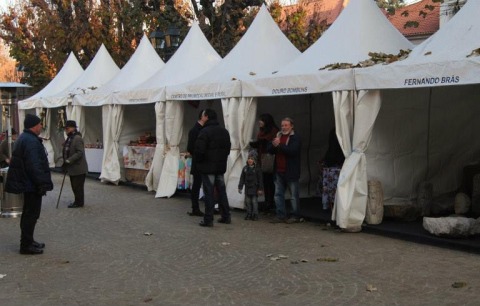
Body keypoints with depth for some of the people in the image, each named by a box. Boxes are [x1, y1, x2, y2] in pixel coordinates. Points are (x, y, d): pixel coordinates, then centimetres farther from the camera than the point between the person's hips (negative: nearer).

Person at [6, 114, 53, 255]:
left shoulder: (24, 138, 15)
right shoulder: (31, 141, -20)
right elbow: (34, 165, -25)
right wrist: (42, 184, -21)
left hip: (27, 184, 11)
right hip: (32, 185, -11)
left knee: (29, 213, 18)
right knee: (31, 214, -5)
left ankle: (27, 241, 28)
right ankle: (26, 245, 0)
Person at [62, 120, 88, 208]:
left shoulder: (77, 138, -16)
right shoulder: (69, 138, 13)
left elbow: (79, 152, -23)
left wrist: (69, 160, -25)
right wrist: (65, 163, 12)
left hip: (78, 168, -9)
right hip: (72, 168, 9)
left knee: (77, 186, -2)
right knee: (74, 186, 15)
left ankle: (79, 202, 8)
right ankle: (78, 201, 25)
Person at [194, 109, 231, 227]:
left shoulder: (204, 132, -15)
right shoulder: (224, 132, 11)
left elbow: (199, 150, -18)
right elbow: (228, 148, 15)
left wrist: (198, 162, -2)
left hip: (208, 167, -7)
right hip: (221, 166, 7)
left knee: (209, 193, -3)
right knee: (221, 191, 15)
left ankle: (208, 219, -2)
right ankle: (226, 216, 20)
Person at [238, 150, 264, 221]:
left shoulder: (257, 169, -5)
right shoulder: (245, 168, 6)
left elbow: (260, 179, -5)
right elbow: (242, 178, 9)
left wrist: (260, 189, -8)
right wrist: (240, 187, 5)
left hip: (254, 188, -4)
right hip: (247, 188, 4)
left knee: (254, 201, -2)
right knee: (247, 201, 7)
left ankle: (255, 214, 6)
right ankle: (249, 214, 17)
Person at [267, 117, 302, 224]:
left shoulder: (295, 138, -5)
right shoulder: (278, 136, 15)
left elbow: (292, 150, -21)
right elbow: (270, 150, 10)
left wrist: (279, 145, -21)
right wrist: (273, 145, -12)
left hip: (291, 172, -6)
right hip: (279, 171, 7)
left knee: (294, 195, 1)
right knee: (278, 194, 8)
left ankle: (295, 216, 7)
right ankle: (281, 215, 14)